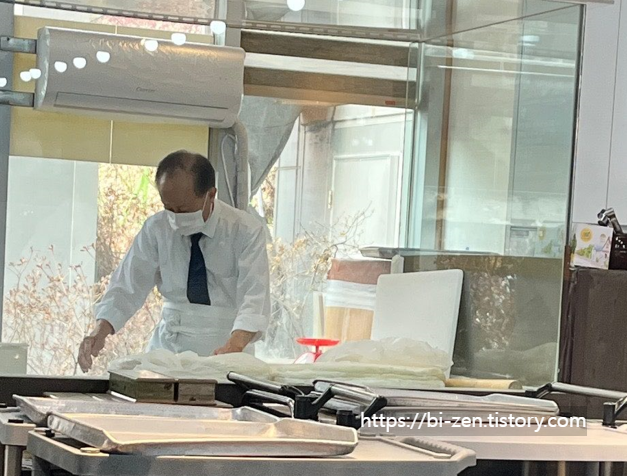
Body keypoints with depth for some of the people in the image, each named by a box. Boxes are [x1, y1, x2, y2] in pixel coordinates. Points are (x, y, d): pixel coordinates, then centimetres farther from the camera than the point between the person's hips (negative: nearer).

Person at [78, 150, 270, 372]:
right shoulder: (156, 229, 1)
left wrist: (234, 346, -37)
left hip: (225, 346, -2)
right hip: (168, 345, 2)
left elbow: (254, 296, -19)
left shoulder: (247, 231, -9)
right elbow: (129, 286, 1)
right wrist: (100, 331, -17)